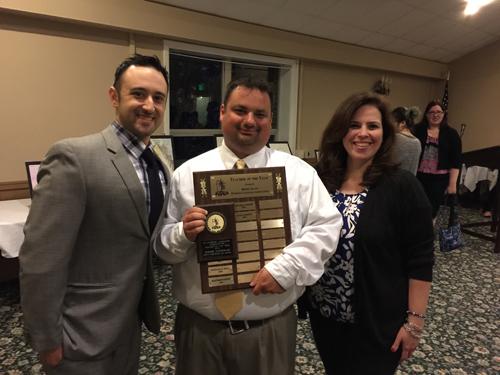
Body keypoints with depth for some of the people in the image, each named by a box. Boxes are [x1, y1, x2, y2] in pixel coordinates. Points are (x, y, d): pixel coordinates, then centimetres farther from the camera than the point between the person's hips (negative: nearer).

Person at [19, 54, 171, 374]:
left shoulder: (160, 167, 2)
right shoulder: (74, 156, -21)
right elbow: (40, 259, -20)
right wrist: (48, 340, -14)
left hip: (131, 318, 7)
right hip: (85, 334, -6)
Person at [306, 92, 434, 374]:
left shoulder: (402, 185, -14)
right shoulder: (320, 179, -4)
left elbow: (420, 261, -11)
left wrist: (415, 320, -11)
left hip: (377, 322, -4)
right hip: (324, 314, 4)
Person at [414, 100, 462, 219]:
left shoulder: (451, 133, 3)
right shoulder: (418, 130, 1)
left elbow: (455, 161, 1)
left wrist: (452, 183, -5)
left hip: (440, 179, 0)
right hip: (418, 177, 0)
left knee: (432, 211, 5)